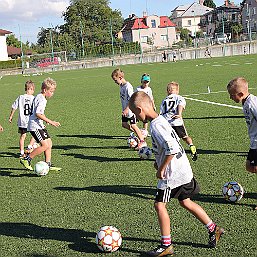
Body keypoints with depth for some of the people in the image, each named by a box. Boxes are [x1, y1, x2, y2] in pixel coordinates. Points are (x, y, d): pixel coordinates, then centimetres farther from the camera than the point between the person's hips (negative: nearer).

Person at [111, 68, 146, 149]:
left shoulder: (128, 86, -21)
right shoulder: (121, 86, 7)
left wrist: (127, 109, -28)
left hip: (130, 110, -9)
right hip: (125, 110, 9)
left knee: (133, 125, -6)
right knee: (124, 124, 9)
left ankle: (142, 141, 3)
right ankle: (138, 133, 24)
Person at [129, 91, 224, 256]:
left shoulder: (156, 125, -22)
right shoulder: (161, 119, 8)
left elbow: (171, 148, -30)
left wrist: (161, 168, -19)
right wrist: (160, 161, 18)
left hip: (173, 173, -10)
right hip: (183, 169, 10)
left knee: (159, 204, -2)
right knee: (185, 202, 19)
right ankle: (213, 229, 29)